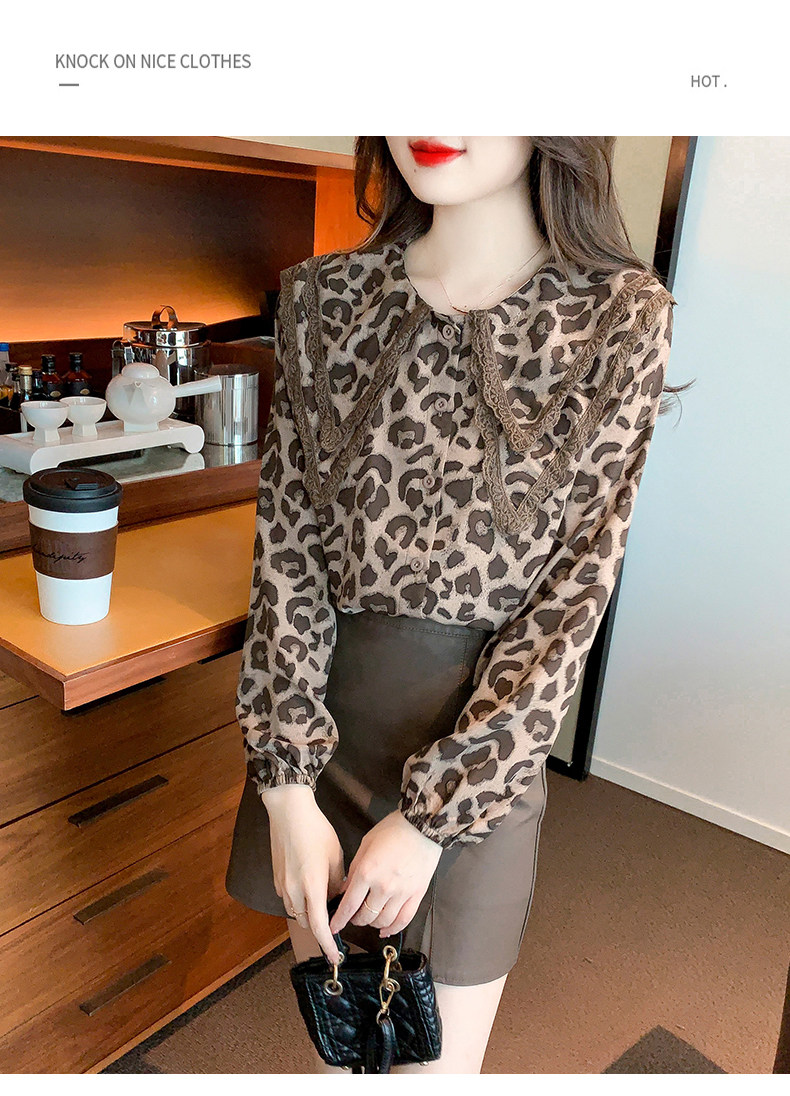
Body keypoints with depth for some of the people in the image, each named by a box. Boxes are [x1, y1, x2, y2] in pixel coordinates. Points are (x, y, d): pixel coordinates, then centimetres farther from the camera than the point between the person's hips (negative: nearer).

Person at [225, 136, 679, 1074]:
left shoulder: (618, 319, -8)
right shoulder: (323, 300, -1)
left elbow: (577, 587, -11)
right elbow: (289, 544, -3)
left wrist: (431, 811, -12)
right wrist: (287, 784, -9)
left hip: (483, 746, -2)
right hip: (319, 724, 3)